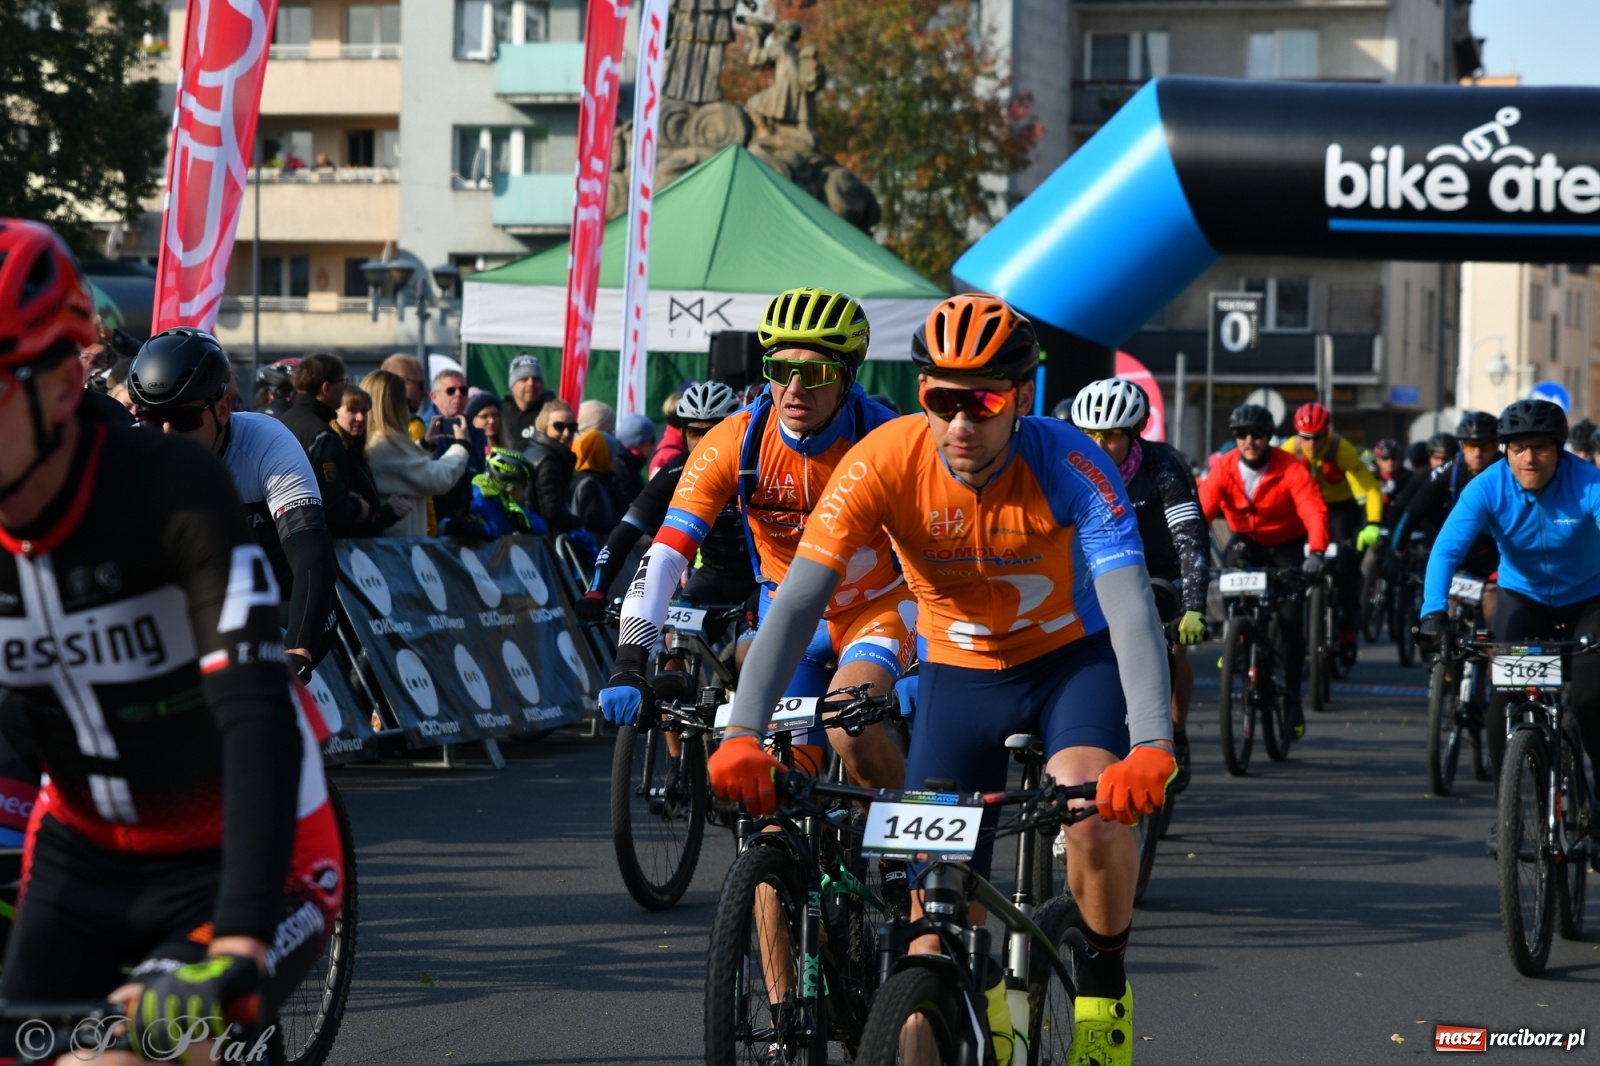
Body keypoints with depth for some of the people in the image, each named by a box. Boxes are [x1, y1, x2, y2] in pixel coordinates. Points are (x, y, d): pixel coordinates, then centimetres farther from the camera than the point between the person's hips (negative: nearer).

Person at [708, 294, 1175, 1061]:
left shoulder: (1068, 464, -28)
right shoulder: (885, 462, -24)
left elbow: (1131, 608, -36)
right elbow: (796, 602, -28)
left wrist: (1152, 749, -52)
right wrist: (742, 737, -41)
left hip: (1073, 658, -2)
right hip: (960, 673, 2)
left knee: (1095, 810, -31)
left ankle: (1104, 985, -5)